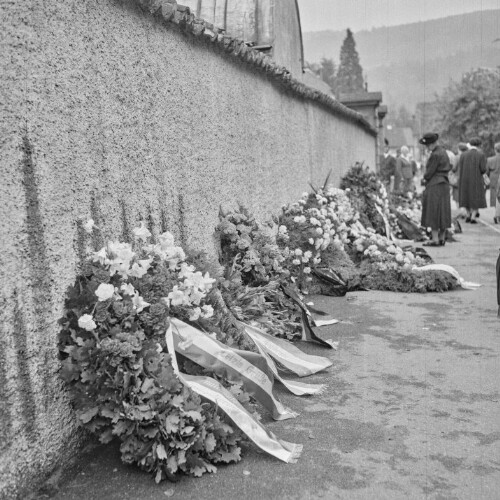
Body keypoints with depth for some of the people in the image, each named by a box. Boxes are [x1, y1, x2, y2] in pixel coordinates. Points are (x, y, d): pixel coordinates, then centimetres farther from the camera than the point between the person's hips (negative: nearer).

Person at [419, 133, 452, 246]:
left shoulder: (435, 155, -17)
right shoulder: (443, 152, 13)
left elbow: (430, 171, -16)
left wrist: (425, 179, 4)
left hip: (435, 186, -10)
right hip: (444, 185, 10)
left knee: (433, 212, -6)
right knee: (442, 212, 11)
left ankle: (435, 239, -5)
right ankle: (442, 238, 16)